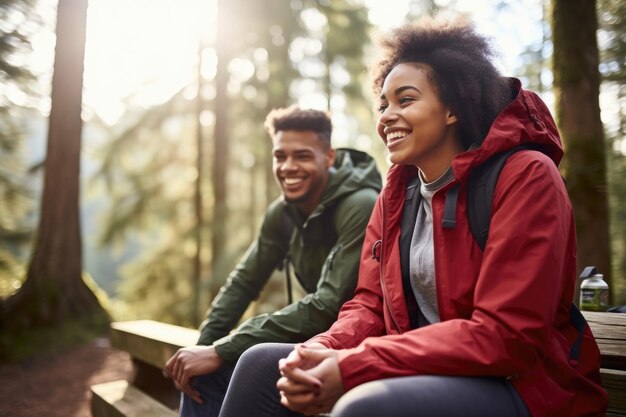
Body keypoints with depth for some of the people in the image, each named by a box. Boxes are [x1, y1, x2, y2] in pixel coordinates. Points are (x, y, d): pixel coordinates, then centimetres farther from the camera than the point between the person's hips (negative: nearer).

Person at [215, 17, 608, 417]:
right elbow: (371, 305, 7)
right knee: (262, 364, -6)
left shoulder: (525, 176, -13)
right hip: (424, 374, 6)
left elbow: (507, 337, -21)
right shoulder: (395, 194, 8)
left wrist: (350, 367, -24)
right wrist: (322, 353, -17)